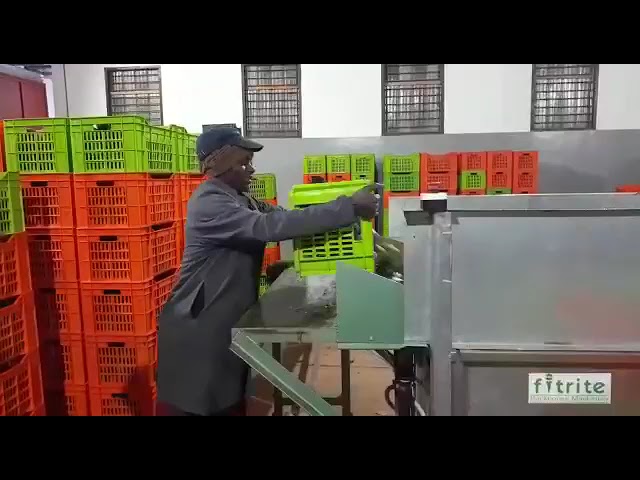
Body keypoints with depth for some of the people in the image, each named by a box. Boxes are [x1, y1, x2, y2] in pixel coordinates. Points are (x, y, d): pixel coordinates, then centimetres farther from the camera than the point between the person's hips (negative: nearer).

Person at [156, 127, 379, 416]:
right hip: (197, 329, -9)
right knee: (194, 404, 6)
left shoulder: (240, 200, 9)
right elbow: (270, 226, -35)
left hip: (229, 322, 9)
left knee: (231, 401, 19)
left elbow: (281, 215, 1)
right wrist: (349, 208, -35)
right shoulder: (209, 203, -22)